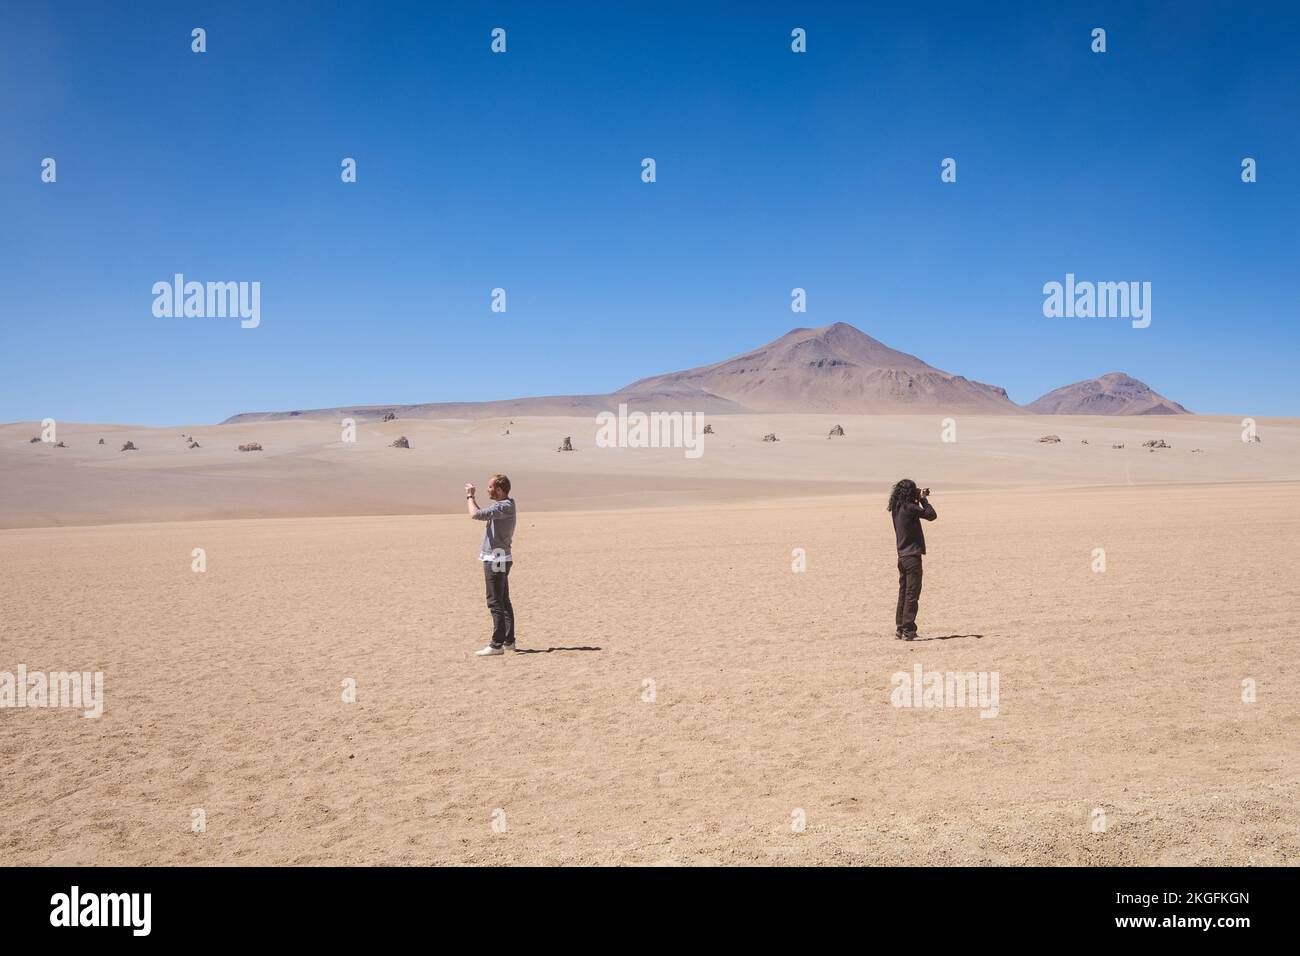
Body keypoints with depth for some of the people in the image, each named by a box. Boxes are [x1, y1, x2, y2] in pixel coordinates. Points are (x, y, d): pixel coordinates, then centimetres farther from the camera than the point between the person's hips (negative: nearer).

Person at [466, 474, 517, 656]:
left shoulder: (504, 506, -19)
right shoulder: (505, 505, 14)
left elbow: (476, 514, -28)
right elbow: (483, 514, 26)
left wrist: (470, 496, -12)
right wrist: (471, 498, 17)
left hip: (496, 560, -11)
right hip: (499, 559, 11)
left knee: (496, 602, -9)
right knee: (503, 601, 14)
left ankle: (497, 644, -8)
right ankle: (508, 641, 21)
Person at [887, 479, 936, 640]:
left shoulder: (896, 508, 8)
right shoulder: (910, 508, -16)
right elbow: (931, 515, -8)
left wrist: (920, 499, 14)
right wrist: (923, 499, 1)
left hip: (902, 556, 8)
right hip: (912, 556, -8)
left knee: (903, 593, 14)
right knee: (912, 594, -4)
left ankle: (900, 628, 17)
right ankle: (908, 630, -5)